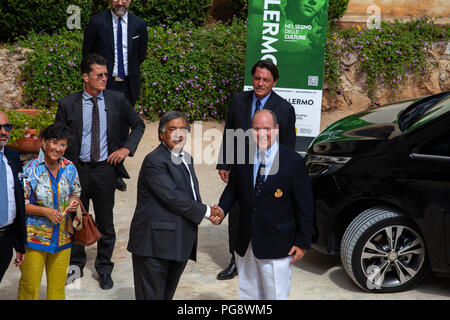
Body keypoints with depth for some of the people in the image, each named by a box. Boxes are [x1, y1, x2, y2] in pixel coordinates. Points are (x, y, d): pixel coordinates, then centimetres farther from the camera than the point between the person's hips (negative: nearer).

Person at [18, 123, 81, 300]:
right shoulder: (30, 169, -11)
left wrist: (74, 202, -6)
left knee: (58, 285, 12)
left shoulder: (69, 168, 2)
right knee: (30, 285, 2)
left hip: (62, 236, 4)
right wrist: (45, 211, -19)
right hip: (35, 237, -4)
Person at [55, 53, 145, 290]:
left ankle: (104, 269, 30)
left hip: (105, 169, 0)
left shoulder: (117, 100, -3)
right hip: (77, 170, 0)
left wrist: (127, 148, -5)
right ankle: (76, 265, 36)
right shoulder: (68, 104, -5)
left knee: (105, 223, 11)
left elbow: (138, 124, 10)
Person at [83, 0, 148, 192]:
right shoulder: (96, 22, -6)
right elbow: (87, 53, 4)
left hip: (127, 85, 3)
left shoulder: (139, 24, 2)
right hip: (104, 84, -3)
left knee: (122, 131, 9)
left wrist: (130, 74, 12)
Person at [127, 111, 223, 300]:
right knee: (151, 294, -2)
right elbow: (173, 197, -20)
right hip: (155, 243, -9)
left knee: (167, 294, 16)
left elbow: (193, 195, 16)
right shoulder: (154, 161, -13)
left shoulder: (186, 159, 17)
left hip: (180, 244, 9)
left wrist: (211, 213, -4)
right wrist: (206, 212, -11)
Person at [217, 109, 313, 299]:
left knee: (276, 296, 6)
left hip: (277, 247, -4)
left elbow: (304, 205, -7)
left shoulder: (293, 162, -11)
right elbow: (232, 190, 13)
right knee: (247, 295, 17)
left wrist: (303, 242, -7)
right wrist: (221, 209, -8)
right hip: (245, 246, 4)